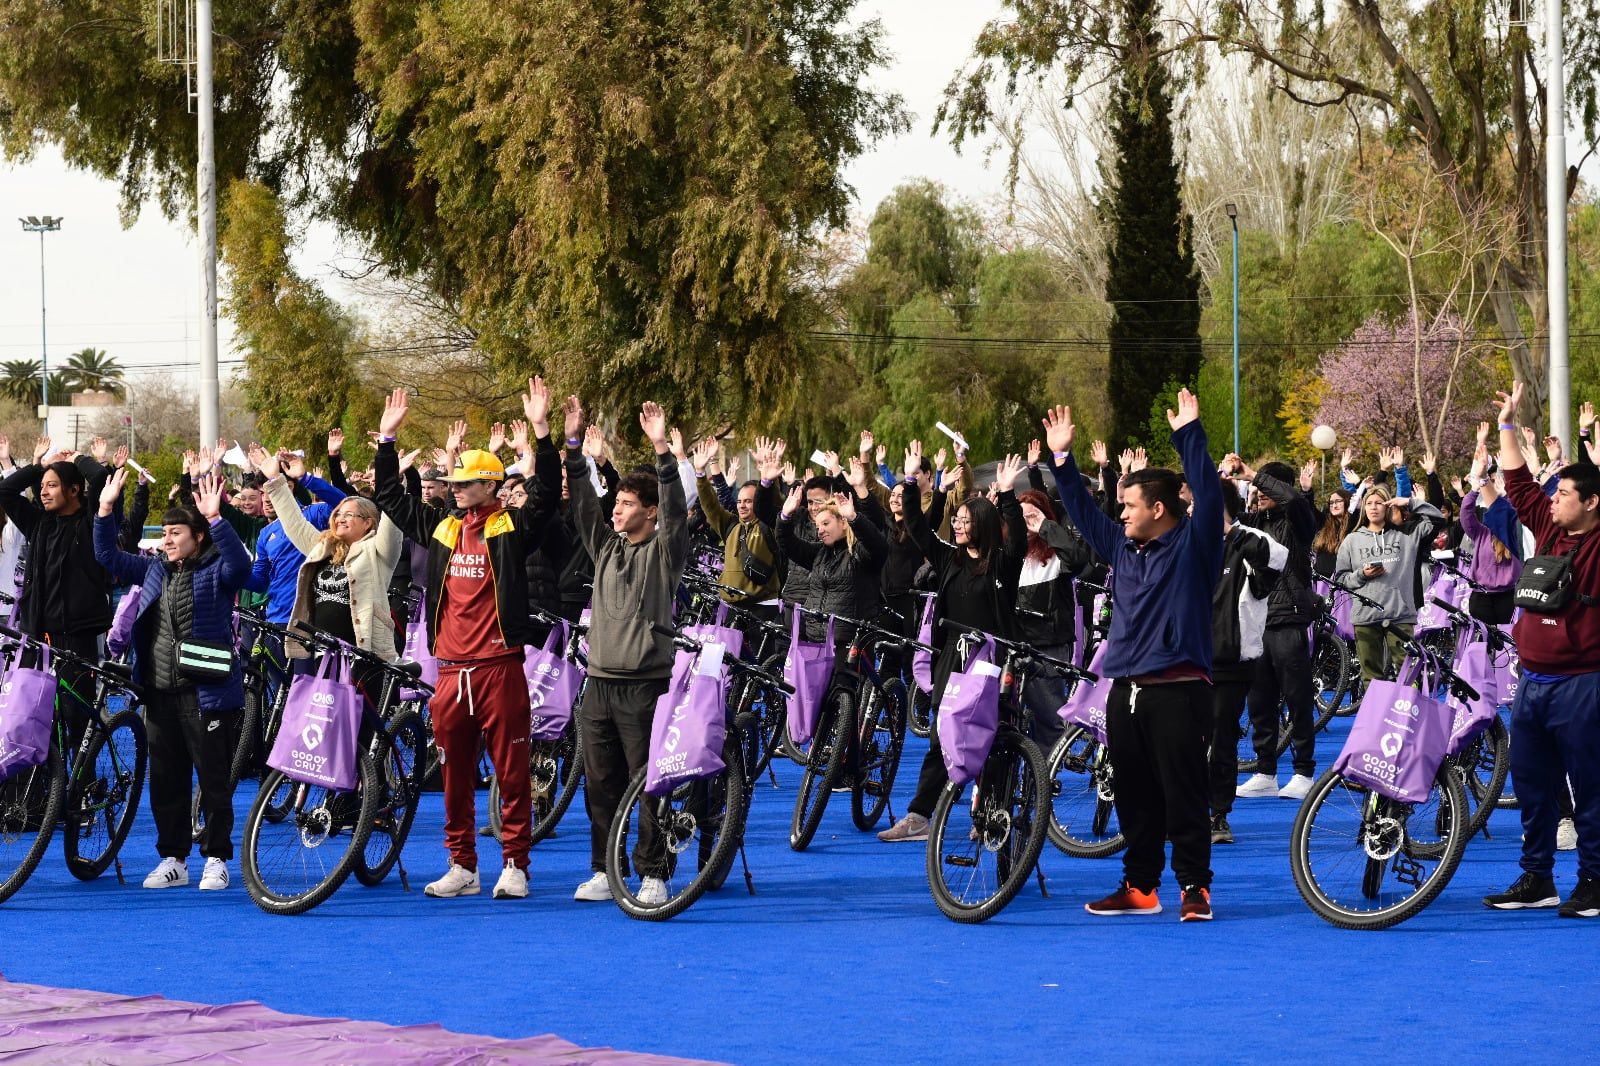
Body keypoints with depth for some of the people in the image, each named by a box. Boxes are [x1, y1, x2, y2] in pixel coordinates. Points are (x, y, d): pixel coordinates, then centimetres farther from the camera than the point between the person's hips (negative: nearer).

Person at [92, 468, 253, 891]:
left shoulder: (216, 571, -4)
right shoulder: (155, 570, 14)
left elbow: (240, 563, -25)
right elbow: (108, 557, 17)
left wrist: (216, 518, -35)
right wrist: (106, 509, 5)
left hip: (205, 693, -6)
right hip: (160, 693, 6)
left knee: (214, 779, 0)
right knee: (166, 781, 10)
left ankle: (216, 858, 8)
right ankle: (172, 859, 18)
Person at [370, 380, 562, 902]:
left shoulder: (512, 527, -1)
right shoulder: (440, 526, 13)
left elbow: (547, 495, -15)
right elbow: (389, 497, 19)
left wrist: (542, 431, -22)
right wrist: (387, 438, 13)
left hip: (499, 666, -5)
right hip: (450, 669, 5)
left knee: (511, 771, -1)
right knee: (455, 774, 8)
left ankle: (514, 866, 3)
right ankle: (462, 867, 14)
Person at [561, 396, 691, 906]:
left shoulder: (664, 551, -1)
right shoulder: (606, 546, 14)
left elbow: (676, 508, -15)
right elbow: (583, 504, 9)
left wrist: (662, 451, -25)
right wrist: (575, 448, -1)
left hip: (645, 684, -6)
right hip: (600, 681, 6)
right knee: (600, 784, 8)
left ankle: (653, 874, 0)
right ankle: (603, 872, 14)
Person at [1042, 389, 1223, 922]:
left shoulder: (1193, 544, -1)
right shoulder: (1123, 546, 16)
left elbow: (1208, 493, -15)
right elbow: (1083, 513, 26)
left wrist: (1189, 436, -19)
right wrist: (1062, 460, 21)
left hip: (1178, 691, -7)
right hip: (1126, 692, 7)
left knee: (1183, 794, -6)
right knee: (1133, 797, 10)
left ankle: (1194, 887, -2)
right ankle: (1140, 886, 17)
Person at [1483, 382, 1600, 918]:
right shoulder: (1549, 530, 11)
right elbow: (1518, 483, 21)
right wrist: (1508, 425, 23)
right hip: (1533, 683, 8)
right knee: (1531, 785, 12)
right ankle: (1536, 879, 21)